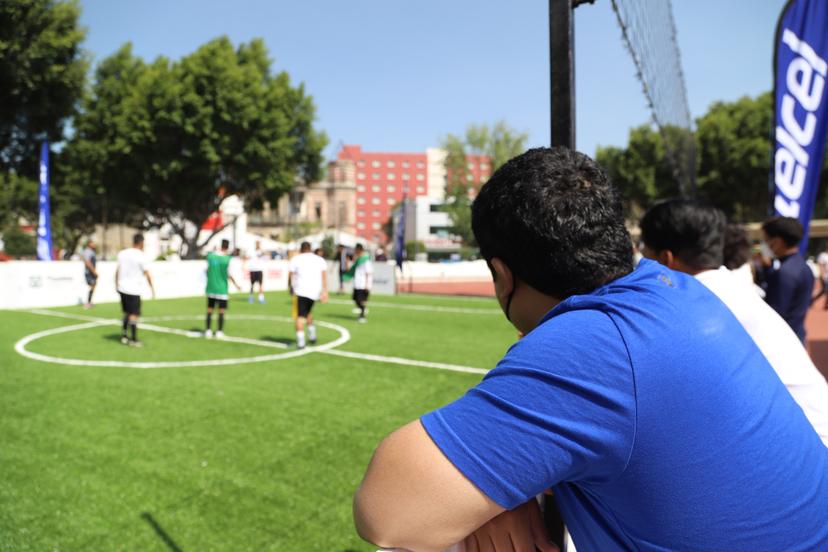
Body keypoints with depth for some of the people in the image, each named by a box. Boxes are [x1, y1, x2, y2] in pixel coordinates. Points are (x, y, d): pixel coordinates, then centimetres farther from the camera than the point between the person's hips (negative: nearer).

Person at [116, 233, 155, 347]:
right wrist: (152, 288, 1)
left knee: (127, 312, 19)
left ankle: (124, 335, 20)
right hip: (134, 290, -6)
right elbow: (146, 274, -7)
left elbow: (118, 271, 10)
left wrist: (117, 285, 20)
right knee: (134, 314, -2)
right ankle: (133, 339, -1)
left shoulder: (122, 253, 7)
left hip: (122, 288, 6)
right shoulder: (140, 256, -11)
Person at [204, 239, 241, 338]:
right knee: (221, 311, 4)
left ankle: (208, 331, 10)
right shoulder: (228, 259, -11)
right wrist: (236, 284, 5)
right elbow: (229, 274, -9)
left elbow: (207, 270, 9)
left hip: (211, 288, 4)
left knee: (209, 310, 11)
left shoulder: (210, 255, 0)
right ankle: (219, 332, 5)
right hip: (222, 288, -3)